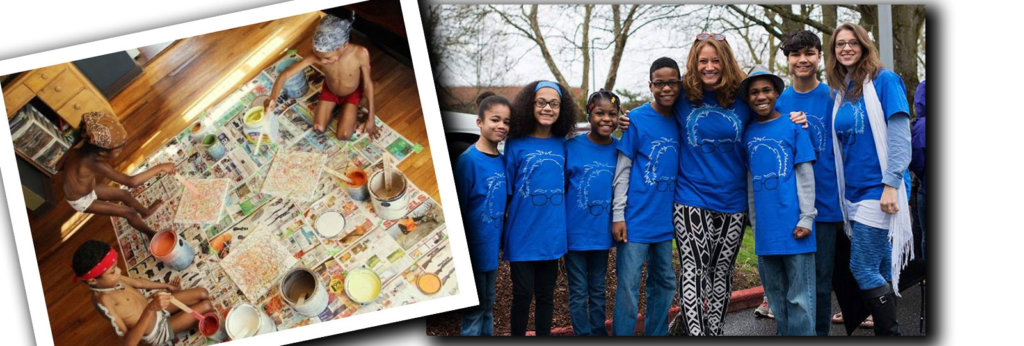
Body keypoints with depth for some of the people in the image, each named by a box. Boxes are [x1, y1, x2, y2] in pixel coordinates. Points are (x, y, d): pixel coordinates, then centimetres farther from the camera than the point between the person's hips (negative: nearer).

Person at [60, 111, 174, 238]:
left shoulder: (85, 147, -22)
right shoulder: (94, 164, -44)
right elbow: (131, 182, -45)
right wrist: (159, 168, -39)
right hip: (81, 201, -7)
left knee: (124, 194, 21)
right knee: (129, 212, 0)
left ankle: (145, 211, 49)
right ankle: (151, 233, 24)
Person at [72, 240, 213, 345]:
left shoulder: (109, 281, -14)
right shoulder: (102, 301, -39)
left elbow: (137, 282, 8)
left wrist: (166, 286, 21)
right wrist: (151, 309, -52)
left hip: (157, 310, 7)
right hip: (156, 331, -7)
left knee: (203, 293, 2)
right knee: (206, 307, -9)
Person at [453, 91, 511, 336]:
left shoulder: (501, 159, 5)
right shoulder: (469, 160, -17)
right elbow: (457, 207, -16)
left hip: (492, 245, 7)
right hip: (474, 248, -7)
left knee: (488, 305, 19)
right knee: (474, 308, 4)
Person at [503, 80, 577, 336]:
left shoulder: (563, 145, 4)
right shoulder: (516, 144, -5)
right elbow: (505, 192, -3)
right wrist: (500, 233, -4)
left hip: (552, 235, 3)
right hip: (522, 235, -3)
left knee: (546, 294, 13)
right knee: (523, 295, 3)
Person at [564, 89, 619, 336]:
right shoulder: (572, 146, -9)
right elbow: (559, 187, -3)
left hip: (602, 231, 3)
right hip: (575, 231, -3)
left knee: (598, 290, 16)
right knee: (578, 292, 6)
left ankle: (599, 333, 28)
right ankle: (583, 335, 16)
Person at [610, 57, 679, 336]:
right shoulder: (637, 118, -7)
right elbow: (623, 170, -6)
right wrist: (618, 215, -10)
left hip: (665, 220, 5)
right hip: (636, 219, -5)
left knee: (664, 284, 14)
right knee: (628, 287, -2)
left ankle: (656, 335, 27)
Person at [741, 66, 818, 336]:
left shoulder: (793, 127, -1)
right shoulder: (748, 133, 10)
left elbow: (805, 175, -3)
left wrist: (806, 218, -9)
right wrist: (754, 223, 13)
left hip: (793, 228, -5)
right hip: (765, 230, 5)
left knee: (799, 298, -2)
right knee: (776, 297, 14)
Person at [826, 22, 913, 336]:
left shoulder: (883, 80, -5)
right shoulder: (840, 92, 14)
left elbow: (900, 135, -11)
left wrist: (891, 184, -18)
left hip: (878, 189, -6)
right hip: (854, 191, 7)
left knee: (862, 268, -10)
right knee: (881, 270, 11)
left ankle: (888, 332, 1)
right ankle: (888, 330, 18)